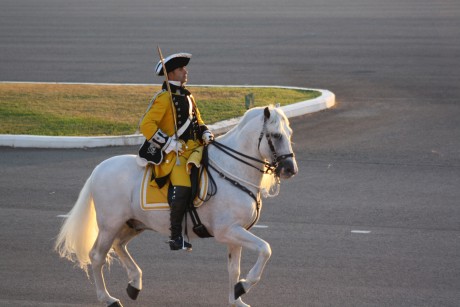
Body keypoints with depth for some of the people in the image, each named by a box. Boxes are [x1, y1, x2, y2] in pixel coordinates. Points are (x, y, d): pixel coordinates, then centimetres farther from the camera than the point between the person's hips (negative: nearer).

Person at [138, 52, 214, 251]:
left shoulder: (188, 97, 21)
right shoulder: (164, 98, -7)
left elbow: (198, 122, 29)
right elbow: (146, 125, -15)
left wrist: (205, 134, 6)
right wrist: (168, 143, -19)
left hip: (194, 150, 9)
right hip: (176, 153, -9)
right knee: (181, 188, -27)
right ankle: (176, 237, -20)